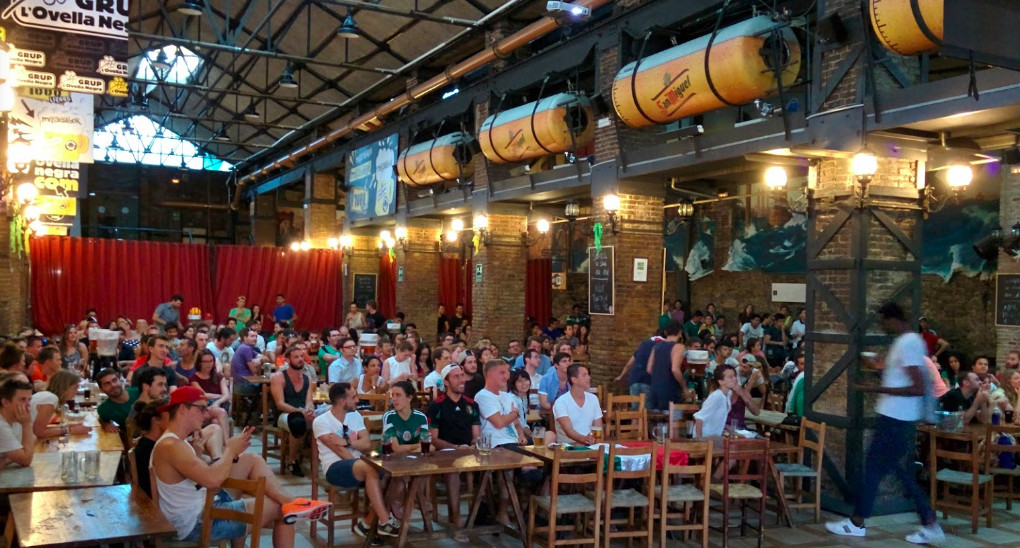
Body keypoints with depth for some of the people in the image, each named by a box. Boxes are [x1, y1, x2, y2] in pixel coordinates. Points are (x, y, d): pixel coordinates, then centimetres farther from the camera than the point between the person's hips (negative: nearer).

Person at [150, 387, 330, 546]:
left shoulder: (173, 441, 11)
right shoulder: (171, 446, -23)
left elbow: (206, 474, 12)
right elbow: (213, 479, -34)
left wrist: (231, 454, -1)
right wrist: (231, 450, -16)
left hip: (202, 507, 10)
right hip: (197, 524, -10)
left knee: (250, 460, 6)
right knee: (281, 509, -4)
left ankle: (290, 501, -3)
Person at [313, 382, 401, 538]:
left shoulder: (355, 415, 12)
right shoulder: (321, 422, -6)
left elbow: (367, 444, 1)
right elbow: (340, 451, -15)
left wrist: (346, 441, -15)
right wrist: (361, 465, -19)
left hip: (359, 467, 6)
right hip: (335, 468, -6)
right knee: (369, 468, -35)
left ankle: (367, 524, -8)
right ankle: (385, 522, -27)